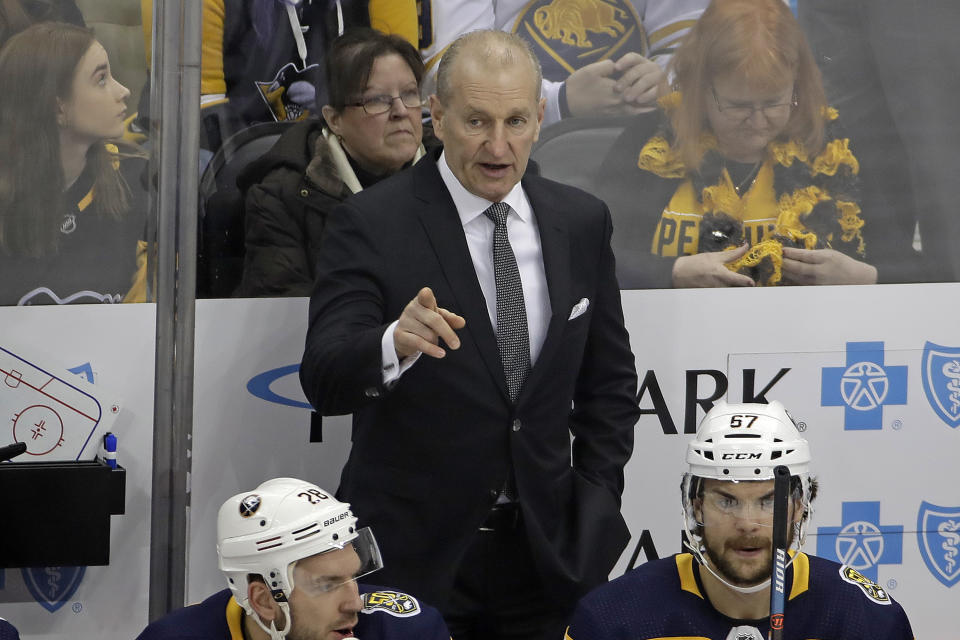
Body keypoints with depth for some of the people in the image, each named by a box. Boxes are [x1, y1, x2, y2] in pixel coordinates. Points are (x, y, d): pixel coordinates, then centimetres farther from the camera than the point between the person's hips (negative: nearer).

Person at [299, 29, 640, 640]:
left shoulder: (581, 221, 5)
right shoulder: (372, 223, -10)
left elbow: (608, 381, 14)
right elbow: (324, 381, -20)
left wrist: (596, 508, 4)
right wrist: (395, 343, -40)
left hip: (547, 553, 4)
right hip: (413, 555, -4)